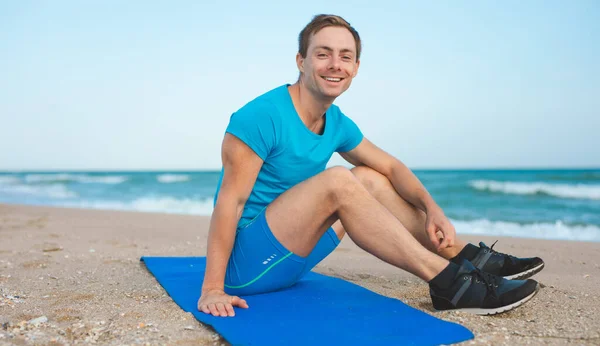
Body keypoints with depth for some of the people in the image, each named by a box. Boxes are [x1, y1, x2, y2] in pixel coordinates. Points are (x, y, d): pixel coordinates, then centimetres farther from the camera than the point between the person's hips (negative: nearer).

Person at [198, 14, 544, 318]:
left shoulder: (338, 124, 2)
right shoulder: (260, 118, -21)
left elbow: (391, 166, 8)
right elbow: (230, 200, -23)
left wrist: (433, 209, -8)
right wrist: (213, 289, -25)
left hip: (288, 254, 8)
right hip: (246, 264, -7)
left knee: (369, 179, 2)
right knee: (338, 181, -27)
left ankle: (471, 258, 3)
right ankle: (447, 283, -23)